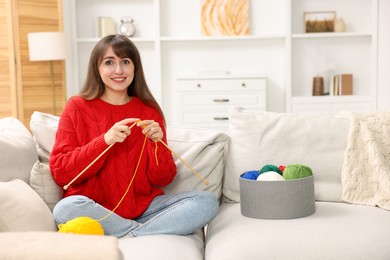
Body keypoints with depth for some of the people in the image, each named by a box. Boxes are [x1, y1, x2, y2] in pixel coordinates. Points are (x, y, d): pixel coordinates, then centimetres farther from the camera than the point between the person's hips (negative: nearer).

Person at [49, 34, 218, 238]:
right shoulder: (77, 108, 2)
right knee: (66, 208, -35)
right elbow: (59, 172, -7)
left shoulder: (149, 112, 8)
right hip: (96, 208, -2)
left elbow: (163, 179, 5)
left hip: (142, 206, 3)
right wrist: (105, 141, -19)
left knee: (207, 202, -16)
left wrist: (157, 143, -14)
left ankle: (125, 235, -21)